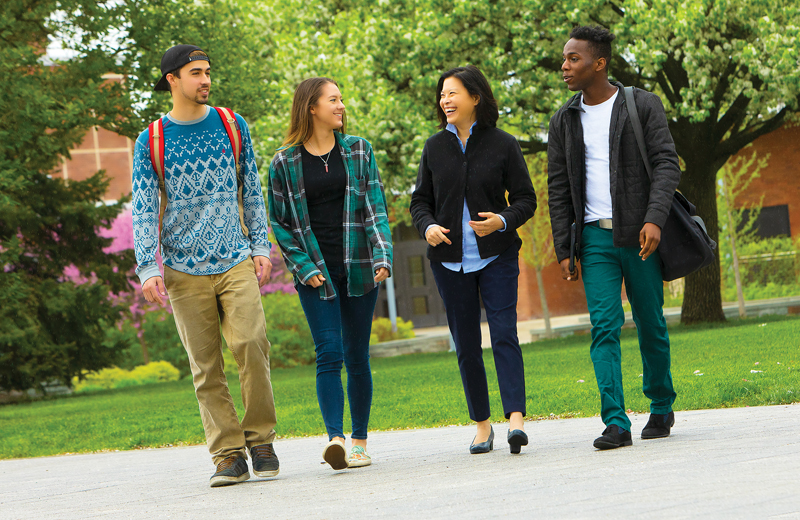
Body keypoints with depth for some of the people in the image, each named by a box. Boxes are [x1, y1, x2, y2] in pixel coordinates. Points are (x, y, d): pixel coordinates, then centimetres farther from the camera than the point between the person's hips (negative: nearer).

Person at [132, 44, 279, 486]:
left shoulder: (232, 126, 10)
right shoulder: (151, 141, 3)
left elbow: (251, 190, 15)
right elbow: (143, 209, 1)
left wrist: (260, 245, 7)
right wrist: (148, 268, -9)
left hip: (236, 263, 1)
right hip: (185, 271, 0)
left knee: (250, 343, -17)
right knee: (205, 367, -2)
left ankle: (260, 438, -1)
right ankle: (229, 456, 3)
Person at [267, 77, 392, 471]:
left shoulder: (359, 151, 7)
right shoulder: (285, 162, 1)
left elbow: (375, 209, 4)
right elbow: (280, 223, 5)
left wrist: (382, 257, -8)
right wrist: (304, 267, -5)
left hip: (358, 268, 2)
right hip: (315, 272, -2)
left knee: (357, 356, 5)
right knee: (329, 354, -13)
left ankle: (359, 440, 14)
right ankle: (335, 439, -22)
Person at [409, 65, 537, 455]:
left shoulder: (502, 144, -1)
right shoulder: (435, 147, 7)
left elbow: (526, 199, 2)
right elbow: (420, 200, 13)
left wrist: (503, 220, -18)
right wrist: (428, 227, -9)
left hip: (497, 255, -3)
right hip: (450, 259, 3)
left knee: (504, 333, -14)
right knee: (466, 345, 5)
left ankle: (515, 417, -21)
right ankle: (482, 425, 14)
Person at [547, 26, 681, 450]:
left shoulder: (643, 106, 0)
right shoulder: (565, 121, 9)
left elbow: (667, 164, -7)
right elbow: (558, 189, 10)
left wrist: (654, 219, -22)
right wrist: (563, 250, 3)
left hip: (640, 236, -2)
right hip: (595, 238, 2)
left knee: (651, 327, 6)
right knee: (604, 326, -10)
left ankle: (661, 408, 26)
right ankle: (616, 424, -15)